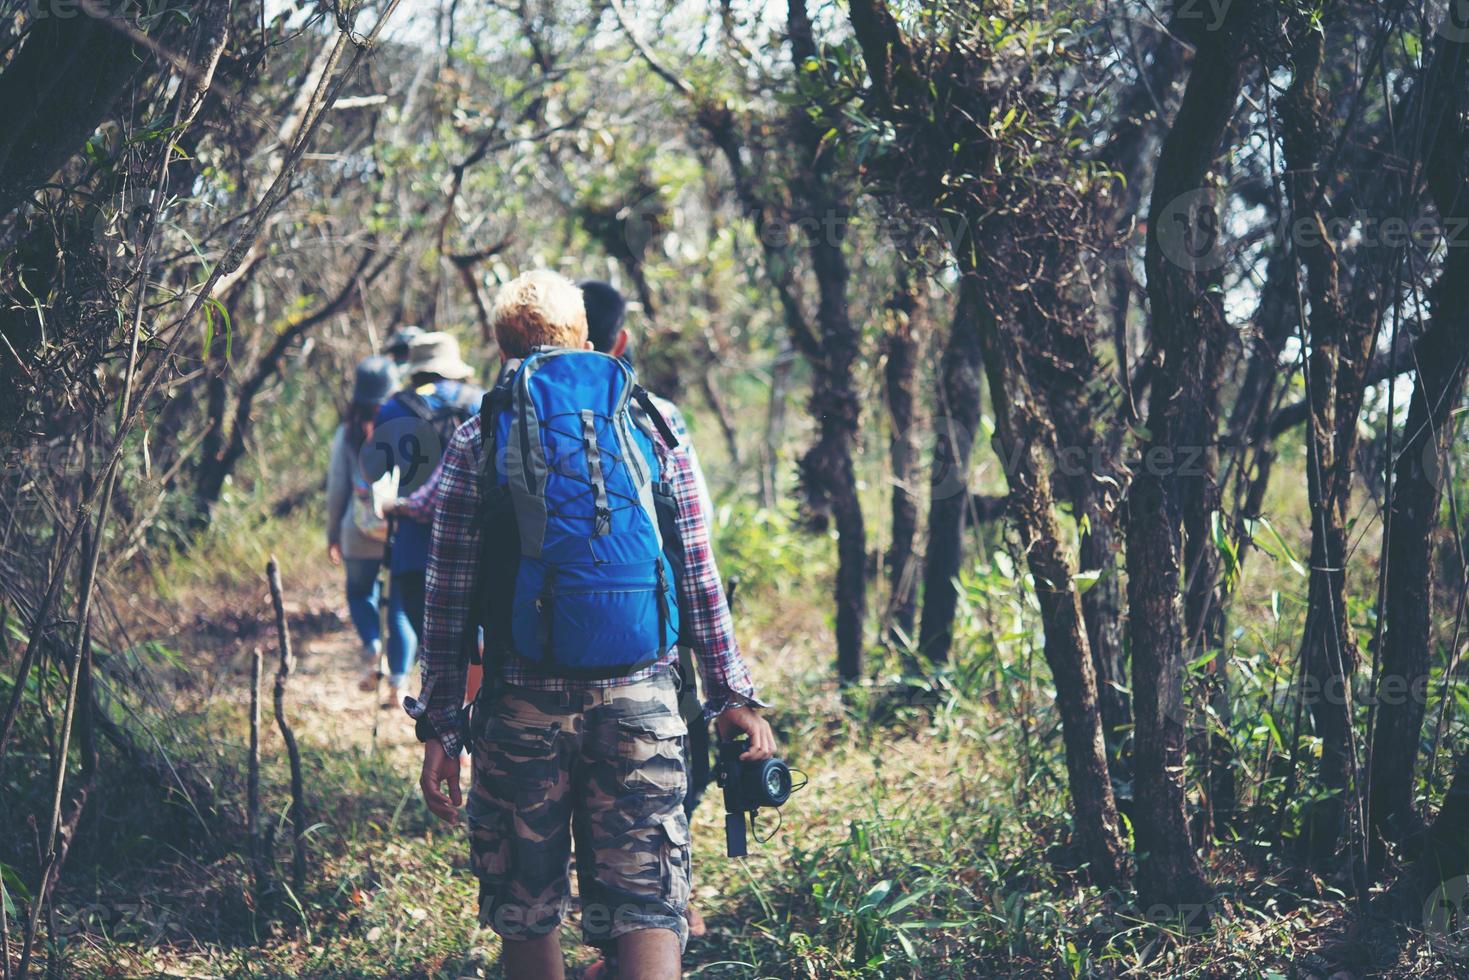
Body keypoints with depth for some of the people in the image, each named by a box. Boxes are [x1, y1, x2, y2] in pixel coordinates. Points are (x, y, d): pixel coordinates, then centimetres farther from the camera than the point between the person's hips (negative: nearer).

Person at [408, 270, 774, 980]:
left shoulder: (476, 443, 2)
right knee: (648, 905, -2)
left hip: (521, 707, 0)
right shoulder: (654, 430, 6)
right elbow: (699, 580, 7)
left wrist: (438, 726, 5)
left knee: (527, 915, 13)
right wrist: (732, 695, 14)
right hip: (640, 703, 1)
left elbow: (448, 596, 1)